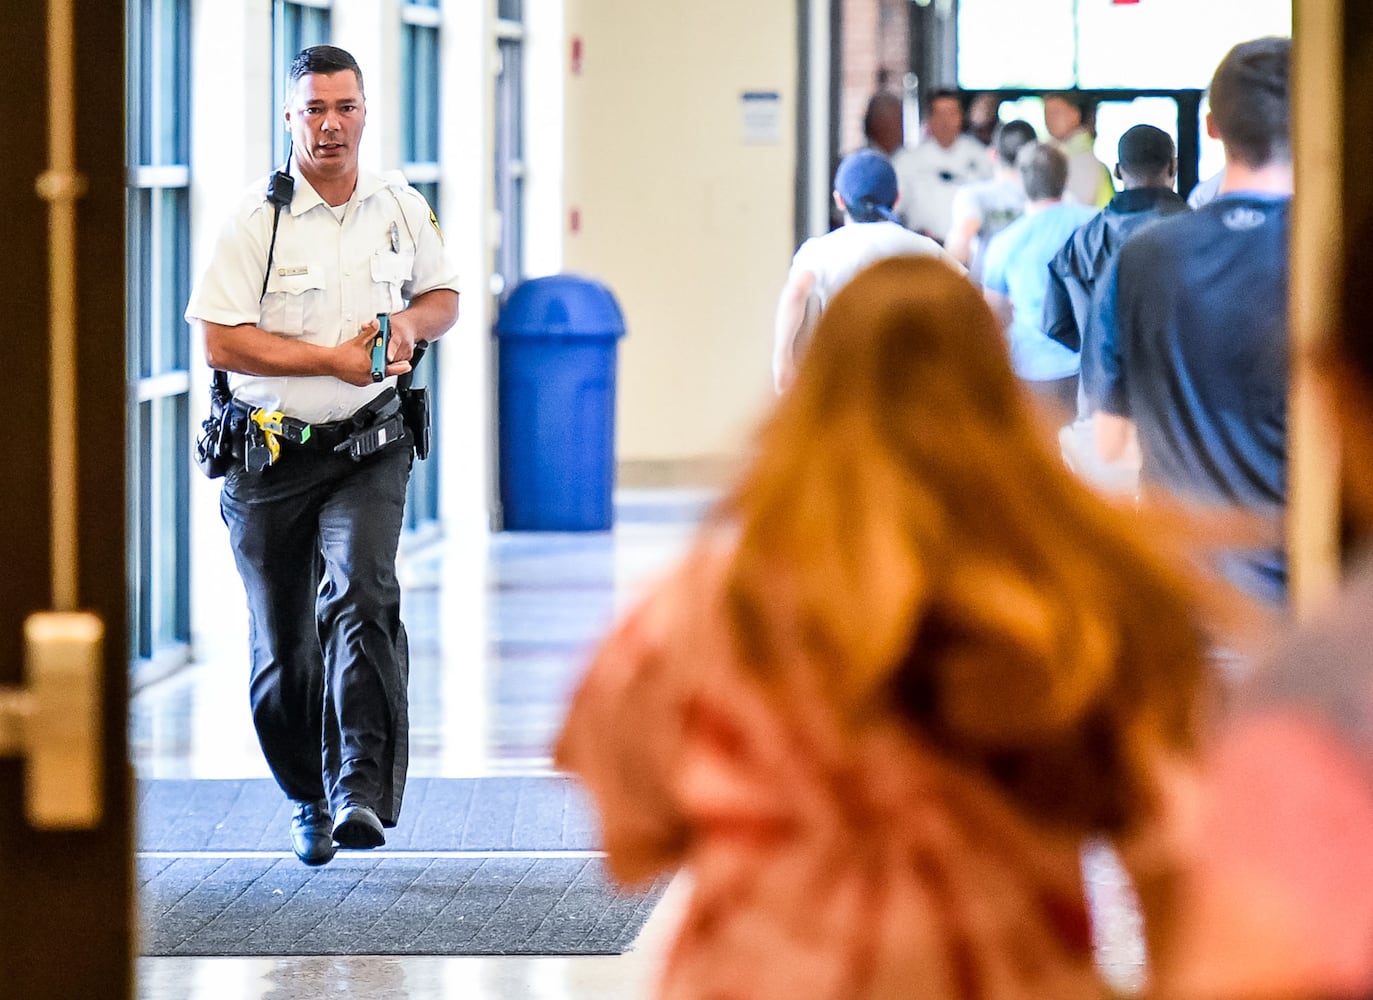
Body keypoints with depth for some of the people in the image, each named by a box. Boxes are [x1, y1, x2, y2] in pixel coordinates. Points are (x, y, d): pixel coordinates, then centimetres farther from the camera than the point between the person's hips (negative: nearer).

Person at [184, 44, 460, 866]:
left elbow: (443, 297, 20)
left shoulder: (403, 209, 6)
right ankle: (311, 802, 26)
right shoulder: (257, 220, -8)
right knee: (284, 650, 5)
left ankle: (362, 790, -27)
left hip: (368, 446, 1)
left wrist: (410, 321, -4)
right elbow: (221, 341, -13)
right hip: (271, 455, -1)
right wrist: (336, 358, -17)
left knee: (363, 595, -24)